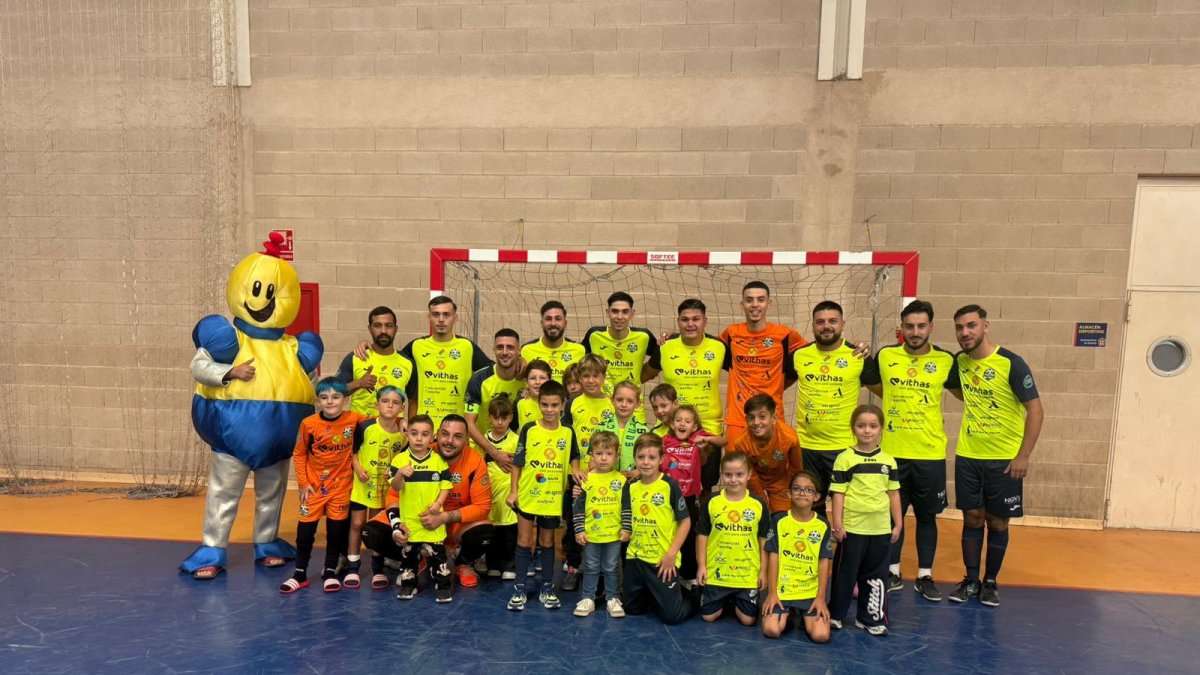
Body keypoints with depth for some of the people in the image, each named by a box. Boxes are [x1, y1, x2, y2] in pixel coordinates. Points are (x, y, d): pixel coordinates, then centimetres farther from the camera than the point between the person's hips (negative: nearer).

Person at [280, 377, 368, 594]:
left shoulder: (354, 419, -13)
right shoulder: (309, 424, -14)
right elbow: (299, 454, -3)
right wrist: (302, 483, -4)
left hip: (341, 486, 0)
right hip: (314, 486, 0)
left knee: (337, 529, 8)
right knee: (305, 529, 5)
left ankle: (330, 572, 24)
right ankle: (300, 574, 22)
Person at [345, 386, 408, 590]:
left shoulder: (404, 432, -10)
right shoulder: (366, 427, -15)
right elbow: (352, 449, -4)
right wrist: (357, 468, -16)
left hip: (385, 487, 1)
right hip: (362, 483, -1)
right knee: (357, 523, 6)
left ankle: (377, 568, 23)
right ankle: (352, 567, 22)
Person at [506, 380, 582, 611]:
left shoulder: (568, 432, -1)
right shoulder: (529, 430, -7)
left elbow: (573, 457, 12)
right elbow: (517, 462, -3)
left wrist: (575, 469, -9)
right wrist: (513, 491, -7)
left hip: (553, 497, 2)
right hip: (527, 495, -2)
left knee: (547, 542, 14)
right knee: (524, 541, 5)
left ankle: (547, 588, 26)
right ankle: (519, 589, 17)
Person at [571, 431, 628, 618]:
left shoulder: (622, 480, -3)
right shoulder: (586, 480, -5)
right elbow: (578, 506, -2)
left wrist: (626, 529, -2)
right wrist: (579, 530, -5)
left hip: (614, 533, 0)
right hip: (591, 533, 0)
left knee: (611, 568, 12)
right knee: (591, 568, 13)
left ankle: (613, 599, 26)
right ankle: (588, 598, 26)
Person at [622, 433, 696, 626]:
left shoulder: (669, 485, -12)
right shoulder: (631, 487, 2)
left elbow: (685, 521, -10)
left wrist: (671, 554, -13)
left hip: (663, 560, -5)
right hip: (636, 557, 5)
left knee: (671, 615, -3)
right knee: (632, 608, 16)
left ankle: (692, 599, 26)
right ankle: (656, 596, 41)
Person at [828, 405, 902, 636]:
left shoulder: (888, 461, 6)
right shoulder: (845, 459, -6)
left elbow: (894, 493, 11)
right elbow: (838, 493, -6)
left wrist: (898, 524, 9)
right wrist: (837, 524, -9)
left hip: (881, 528, 4)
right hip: (852, 527, -3)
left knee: (876, 575, 12)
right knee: (845, 573, 7)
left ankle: (870, 618, 26)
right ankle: (834, 614, 22)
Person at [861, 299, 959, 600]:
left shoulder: (946, 360, -2)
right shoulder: (885, 356, -2)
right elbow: (869, 382, 14)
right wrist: (897, 400, 6)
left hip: (931, 453, 0)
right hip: (892, 451, 0)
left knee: (927, 515, 11)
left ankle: (925, 576, 26)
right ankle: (893, 573, 25)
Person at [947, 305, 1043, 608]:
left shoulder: (1011, 364, -14)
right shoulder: (959, 361, 1)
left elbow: (1036, 409, -12)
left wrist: (1024, 456, -16)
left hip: (1005, 459, -3)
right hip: (967, 456, 4)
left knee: (997, 521, 7)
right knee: (972, 518, 8)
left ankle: (990, 583, 22)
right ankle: (971, 580, 19)